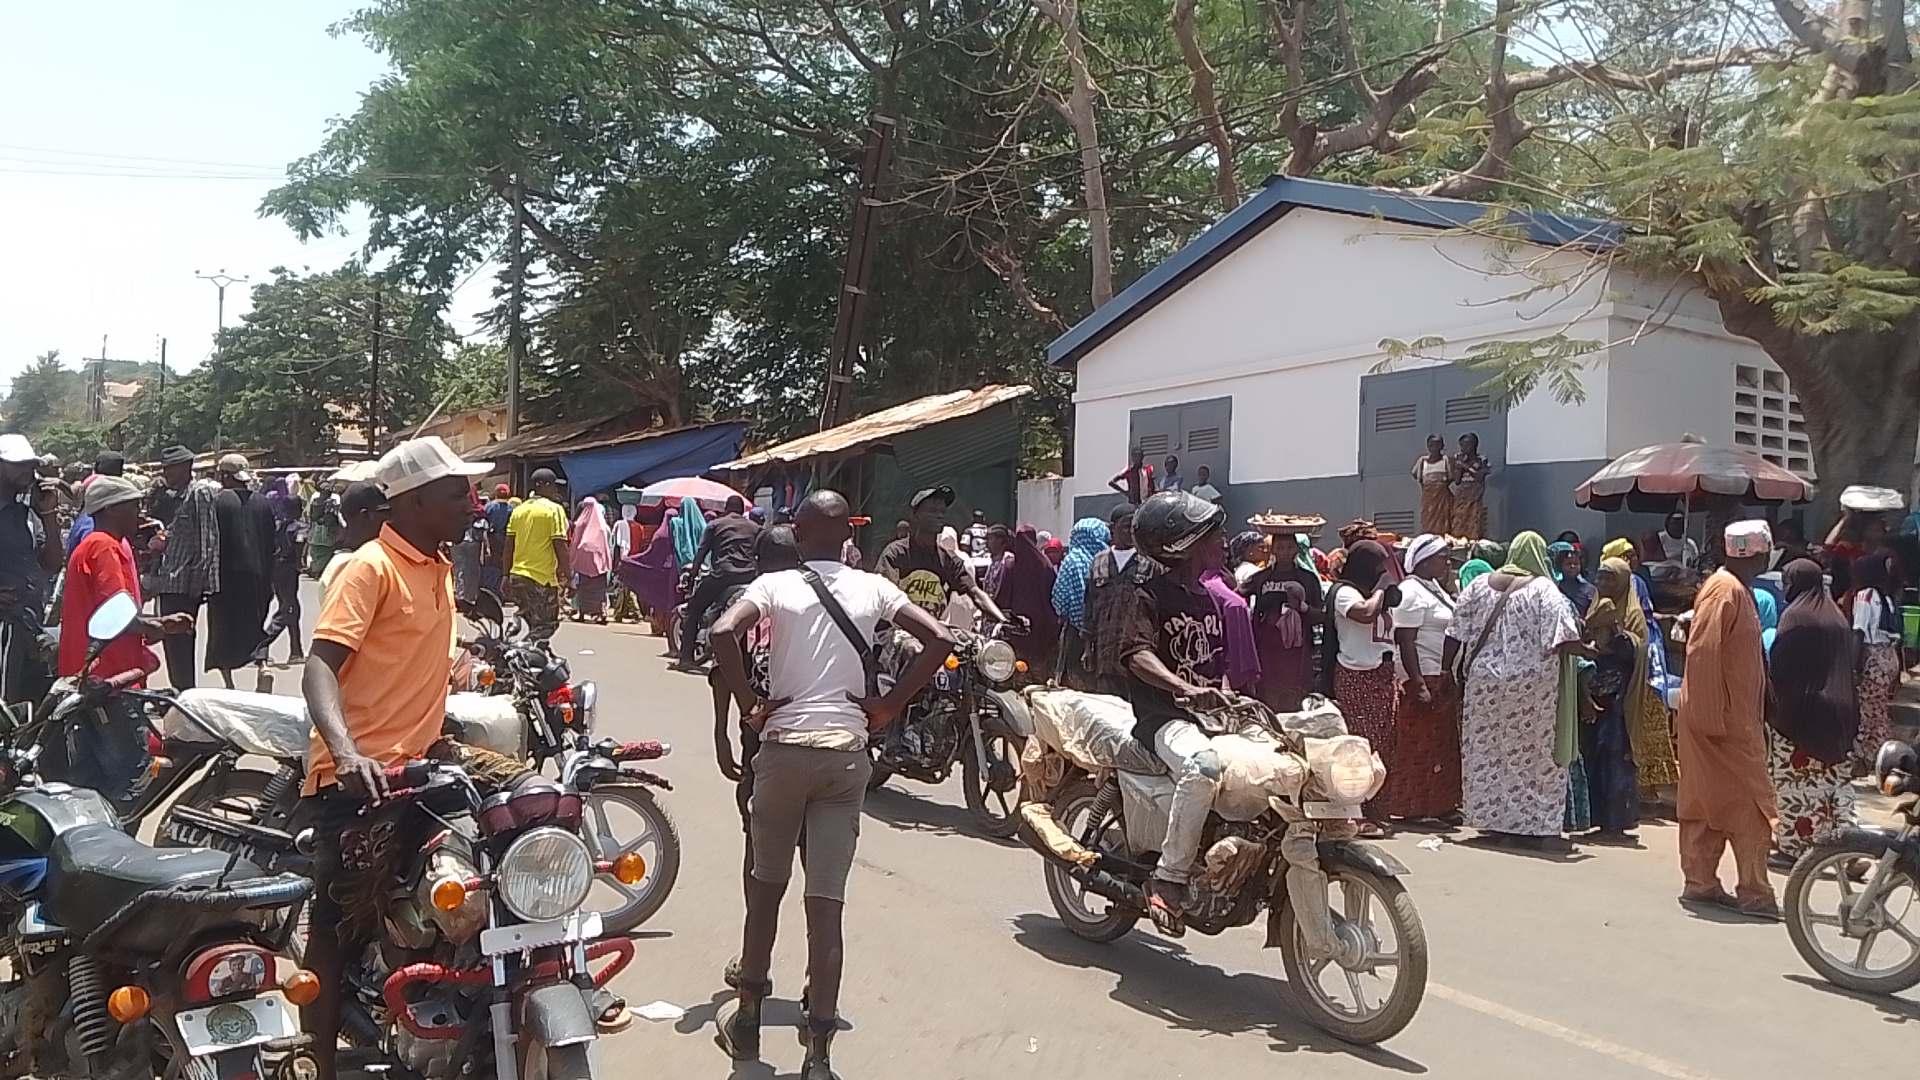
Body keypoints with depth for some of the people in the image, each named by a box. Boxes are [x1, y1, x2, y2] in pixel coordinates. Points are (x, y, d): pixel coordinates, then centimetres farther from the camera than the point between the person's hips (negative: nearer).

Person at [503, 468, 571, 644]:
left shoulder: (518, 510, 11)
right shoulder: (554, 509, -8)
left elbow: (508, 547, 11)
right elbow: (560, 547, -13)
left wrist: (506, 576, 18)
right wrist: (568, 577, -7)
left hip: (517, 576, 7)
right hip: (543, 579, -7)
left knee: (535, 627, 18)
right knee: (545, 627, 1)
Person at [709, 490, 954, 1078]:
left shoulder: (775, 584, -1)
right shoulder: (872, 587, 4)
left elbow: (722, 633, -18)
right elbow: (940, 640, -2)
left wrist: (749, 702, -7)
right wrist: (888, 705, 2)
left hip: (784, 747, -1)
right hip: (848, 751, 1)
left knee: (766, 884, 18)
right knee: (827, 902, 2)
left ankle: (748, 1014, 32)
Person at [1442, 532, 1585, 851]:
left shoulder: (1480, 584, 3)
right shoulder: (1543, 590, -9)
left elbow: (1455, 635, 4)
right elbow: (1566, 642, -18)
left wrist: (1448, 670, 11)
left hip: (1485, 683, 4)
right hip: (1531, 686, -4)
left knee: (1487, 750, 13)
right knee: (1532, 753, 4)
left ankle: (1493, 818, 21)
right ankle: (1533, 827, 6)